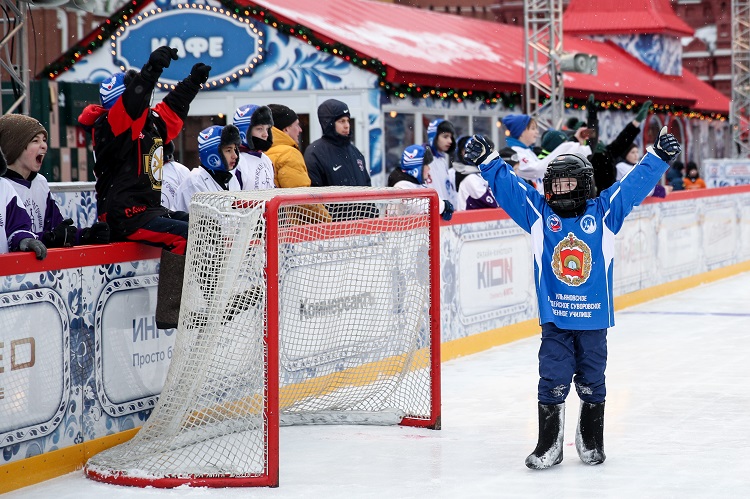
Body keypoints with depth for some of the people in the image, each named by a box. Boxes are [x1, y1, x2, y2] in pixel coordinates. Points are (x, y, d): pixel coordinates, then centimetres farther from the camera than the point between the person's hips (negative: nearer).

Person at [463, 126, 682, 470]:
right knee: (553, 383, -4)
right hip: (554, 318, 0)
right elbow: (507, 186, 4)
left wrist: (659, 157, -4)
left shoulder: (604, 211, 2)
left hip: (594, 317, 0)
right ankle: (549, 447, 6)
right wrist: (486, 160, -4)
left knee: (592, 383, 10)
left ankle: (591, 442, 26)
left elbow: (636, 183, 3)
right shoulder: (538, 212, 3)